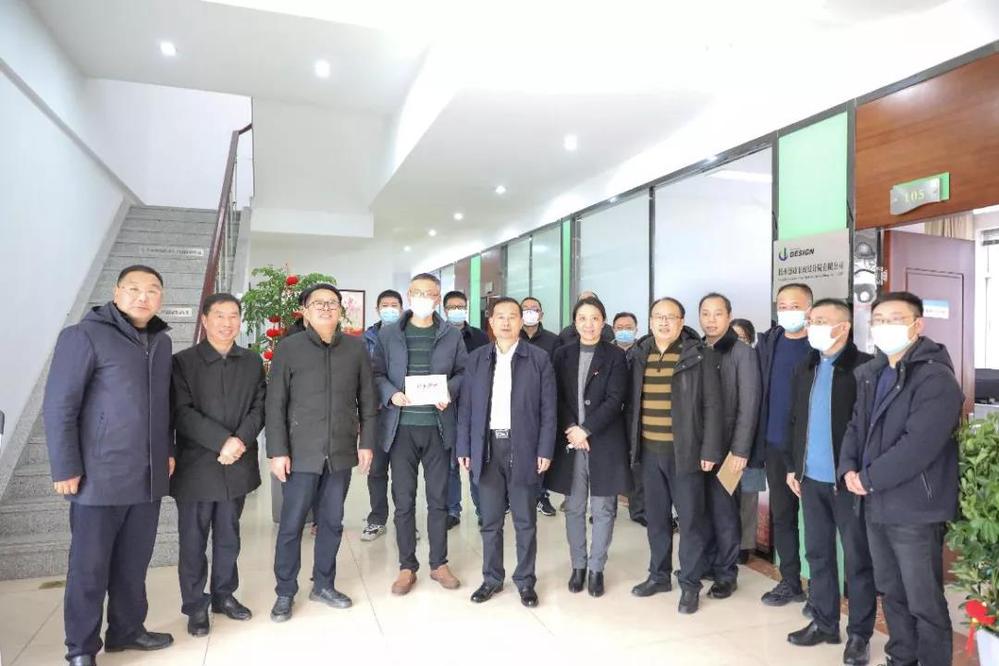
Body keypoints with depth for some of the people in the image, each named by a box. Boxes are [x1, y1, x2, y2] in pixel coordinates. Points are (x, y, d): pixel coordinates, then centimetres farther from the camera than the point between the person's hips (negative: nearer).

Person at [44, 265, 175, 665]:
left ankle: (127, 630, 30)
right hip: (100, 476, -5)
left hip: (149, 476, 5)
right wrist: (65, 468, -12)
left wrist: (167, 449, 12)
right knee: (90, 566, 7)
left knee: (134, 563, 14)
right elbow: (59, 406, -10)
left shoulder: (161, 342, 10)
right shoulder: (85, 335, -8)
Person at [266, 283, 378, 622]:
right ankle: (285, 592, 23)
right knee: (291, 525, 6)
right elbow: (275, 404, -3)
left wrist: (366, 442, 4)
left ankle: (323, 585, 29)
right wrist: (277, 451, -8)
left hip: (342, 452, 2)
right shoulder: (289, 348, -3)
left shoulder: (356, 348, 4)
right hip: (302, 453, -2)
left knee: (332, 522, 13)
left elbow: (367, 400, 7)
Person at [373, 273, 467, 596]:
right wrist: (391, 394, -15)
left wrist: (450, 391, -11)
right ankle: (407, 567, 21)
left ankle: (439, 563, 26)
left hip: (438, 426, 0)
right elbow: (377, 374, 4)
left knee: (438, 498, 10)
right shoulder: (388, 333, 4)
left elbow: (464, 372, 7)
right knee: (404, 500, 7)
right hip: (401, 426, 0)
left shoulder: (452, 335, 5)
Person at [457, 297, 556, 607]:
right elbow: (466, 407, 6)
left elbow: (548, 409, -2)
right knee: (490, 521, 12)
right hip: (487, 448, 2)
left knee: (525, 522, 9)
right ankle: (492, 578, 28)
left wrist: (545, 450, -7)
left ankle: (525, 581, 25)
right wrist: (464, 448, 2)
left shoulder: (539, 358, -1)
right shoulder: (476, 359, 5)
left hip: (523, 448, -2)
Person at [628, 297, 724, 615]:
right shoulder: (641, 355, 7)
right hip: (649, 451, 4)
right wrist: (632, 443, 7)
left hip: (684, 452, -4)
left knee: (690, 519, 5)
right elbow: (632, 403, 11)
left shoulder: (700, 355, -6)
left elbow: (712, 406, -8)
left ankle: (690, 583, 20)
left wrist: (710, 450, -11)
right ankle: (659, 574, 30)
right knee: (656, 517, 15)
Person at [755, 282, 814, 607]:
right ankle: (790, 581, 27)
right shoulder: (768, 342, 6)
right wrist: (756, 442, 2)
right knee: (782, 515, 13)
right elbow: (758, 392, 5)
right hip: (775, 444, 4)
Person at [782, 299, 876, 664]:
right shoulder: (805, 369, 11)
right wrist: (792, 466, 12)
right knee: (817, 553, 15)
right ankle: (823, 622, 29)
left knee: (857, 558, 7)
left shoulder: (864, 367, -9)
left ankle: (859, 633, 20)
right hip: (811, 478, 6)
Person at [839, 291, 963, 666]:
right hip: (877, 505, 8)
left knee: (925, 603, 6)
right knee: (891, 592, 21)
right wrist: (848, 469, -4)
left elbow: (918, 445, -24)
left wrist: (868, 479, -16)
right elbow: (856, 425, 13)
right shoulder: (869, 374, 10)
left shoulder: (936, 378, -16)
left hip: (915, 510, -8)